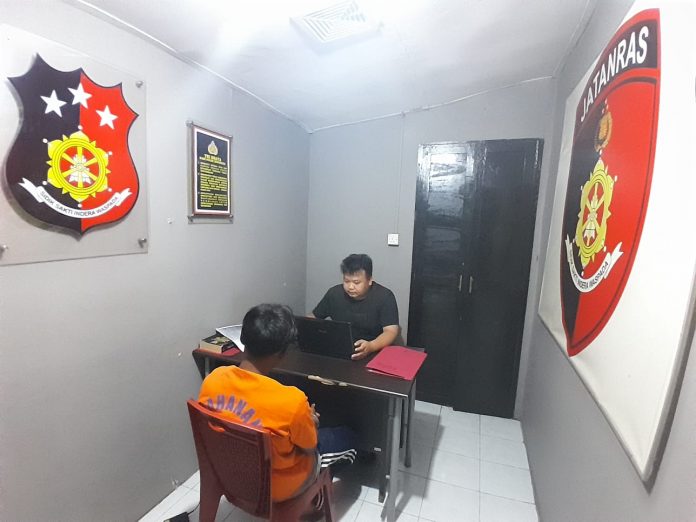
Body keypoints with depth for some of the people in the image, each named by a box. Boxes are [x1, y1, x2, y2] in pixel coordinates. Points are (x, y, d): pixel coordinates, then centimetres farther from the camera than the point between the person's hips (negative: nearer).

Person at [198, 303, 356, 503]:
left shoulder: (212, 379, -20)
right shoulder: (291, 400, -37)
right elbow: (309, 449, -17)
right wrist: (311, 423, 4)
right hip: (276, 487, -5)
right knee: (344, 437, 18)